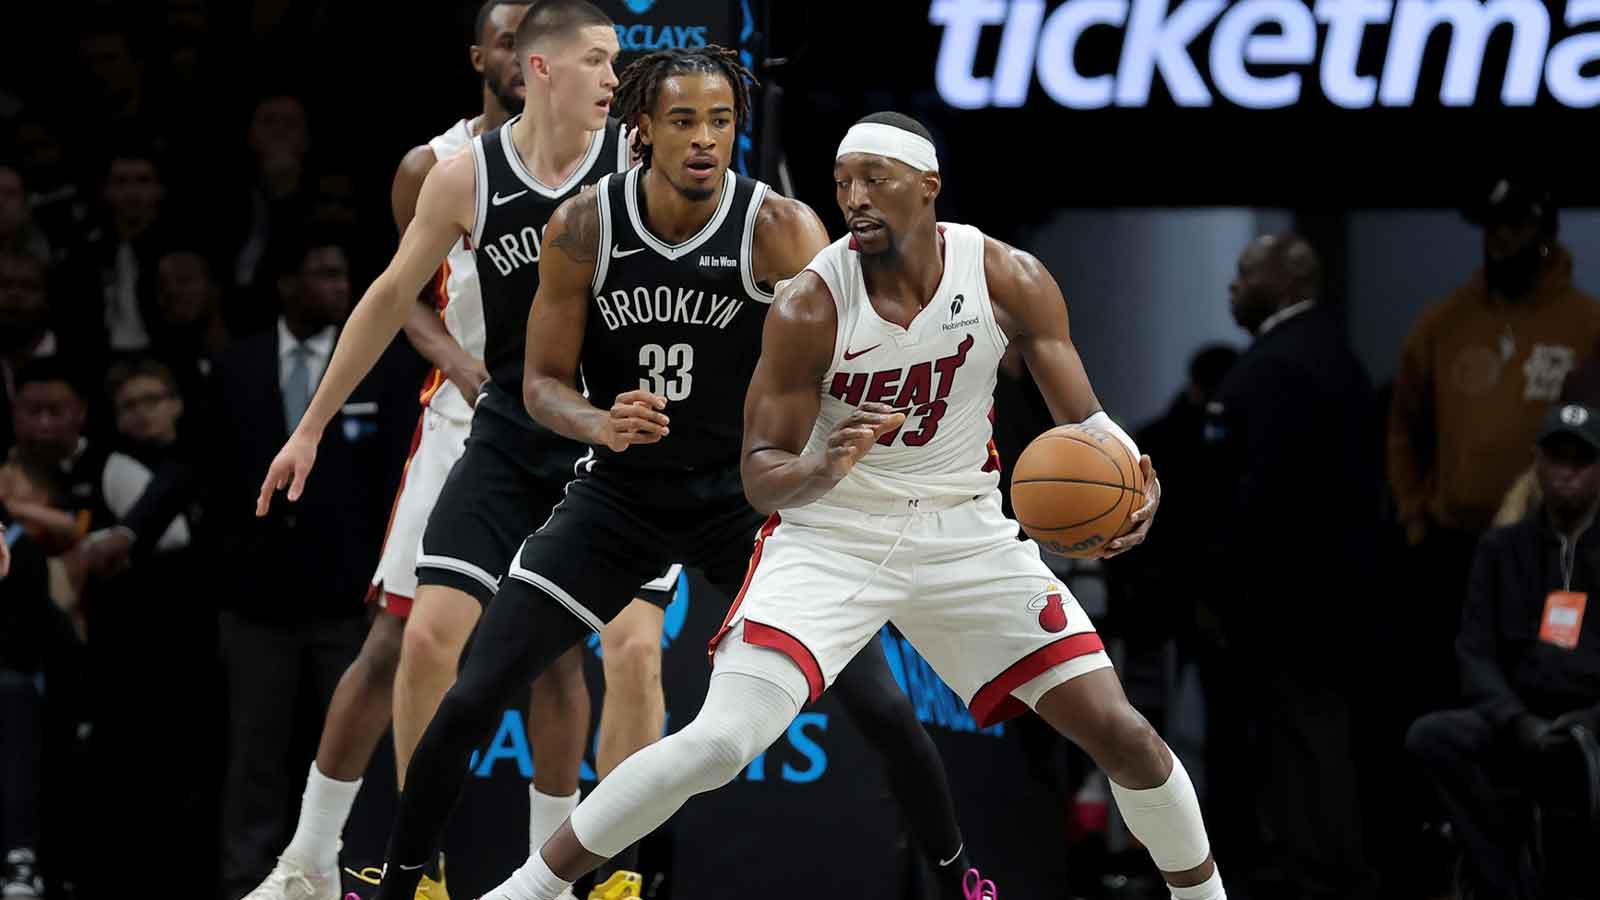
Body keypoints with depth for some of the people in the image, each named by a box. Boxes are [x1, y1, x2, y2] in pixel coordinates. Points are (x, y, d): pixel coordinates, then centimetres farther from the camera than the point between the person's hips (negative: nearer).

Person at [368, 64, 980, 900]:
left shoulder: (781, 229, -18)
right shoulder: (583, 227, -13)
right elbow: (543, 383, -6)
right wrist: (599, 424, -27)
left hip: (746, 487, -1)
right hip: (617, 491, 1)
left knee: (880, 706, -9)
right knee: (472, 698, -8)